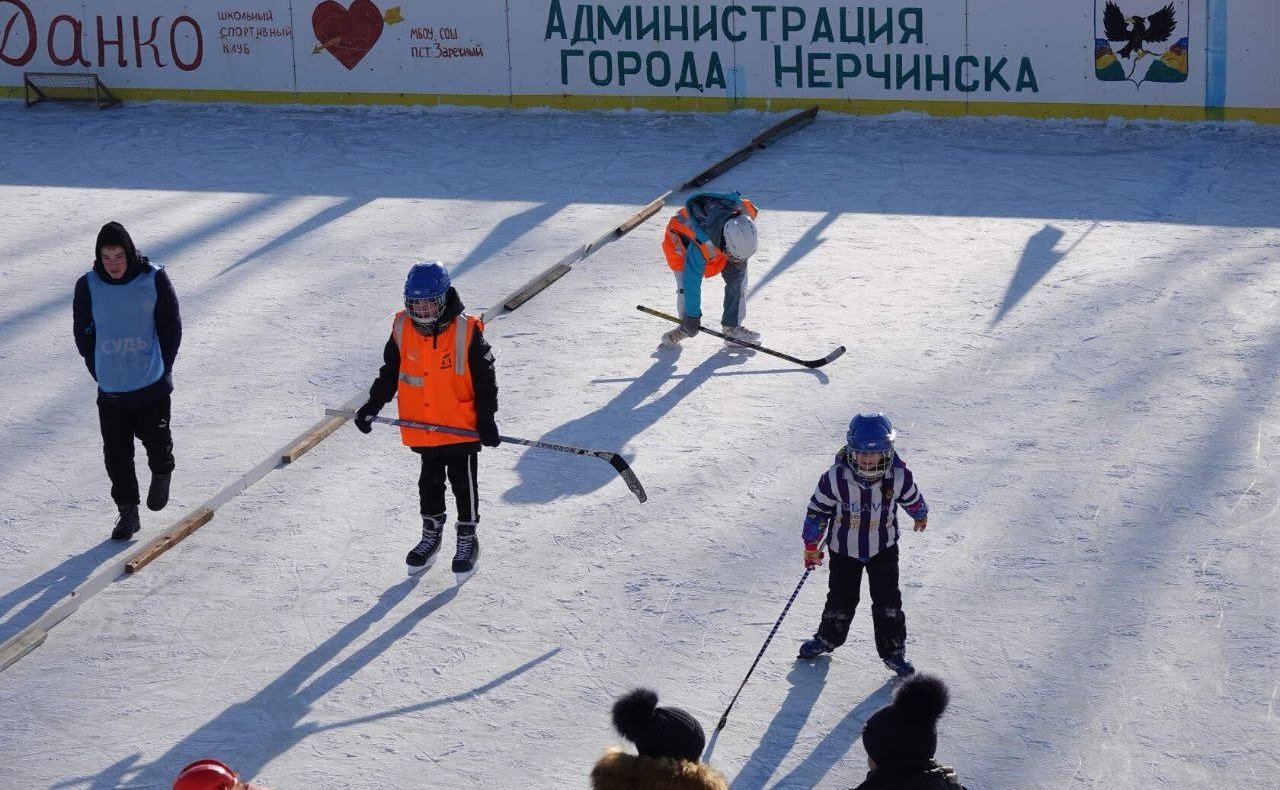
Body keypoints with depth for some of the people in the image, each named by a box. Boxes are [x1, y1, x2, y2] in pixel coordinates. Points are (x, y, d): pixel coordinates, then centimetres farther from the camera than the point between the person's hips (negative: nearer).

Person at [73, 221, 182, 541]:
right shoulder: (88, 286, -5)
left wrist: (161, 368, -5)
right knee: (116, 454, 5)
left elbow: (171, 326, -1)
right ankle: (127, 511, 19)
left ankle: (162, 472, 41)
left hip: (153, 386, -1)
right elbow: (83, 334, 4)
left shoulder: (154, 280, -9)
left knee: (157, 442, 7)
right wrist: (100, 372, -1)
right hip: (110, 391, 2)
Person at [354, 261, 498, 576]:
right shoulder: (402, 330, -6)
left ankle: (468, 538, 24)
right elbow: (390, 373, 7)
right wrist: (372, 406, 5)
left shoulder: (466, 332, -17)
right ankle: (431, 535, 33)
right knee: (429, 482, 17)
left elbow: (484, 379, -9)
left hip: (461, 428, -3)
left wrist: (487, 420, -9)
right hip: (421, 427, 3)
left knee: (463, 482, 8)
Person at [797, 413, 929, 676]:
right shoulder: (836, 477, -25)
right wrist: (811, 545, -3)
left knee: (888, 601, -1)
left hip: (883, 548, 1)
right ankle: (828, 639, 36)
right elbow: (818, 509, -10)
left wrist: (921, 515, 23)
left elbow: (911, 497, 2)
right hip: (844, 548, 0)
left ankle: (893, 650, 17)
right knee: (841, 599, 9)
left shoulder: (898, 475, -21)